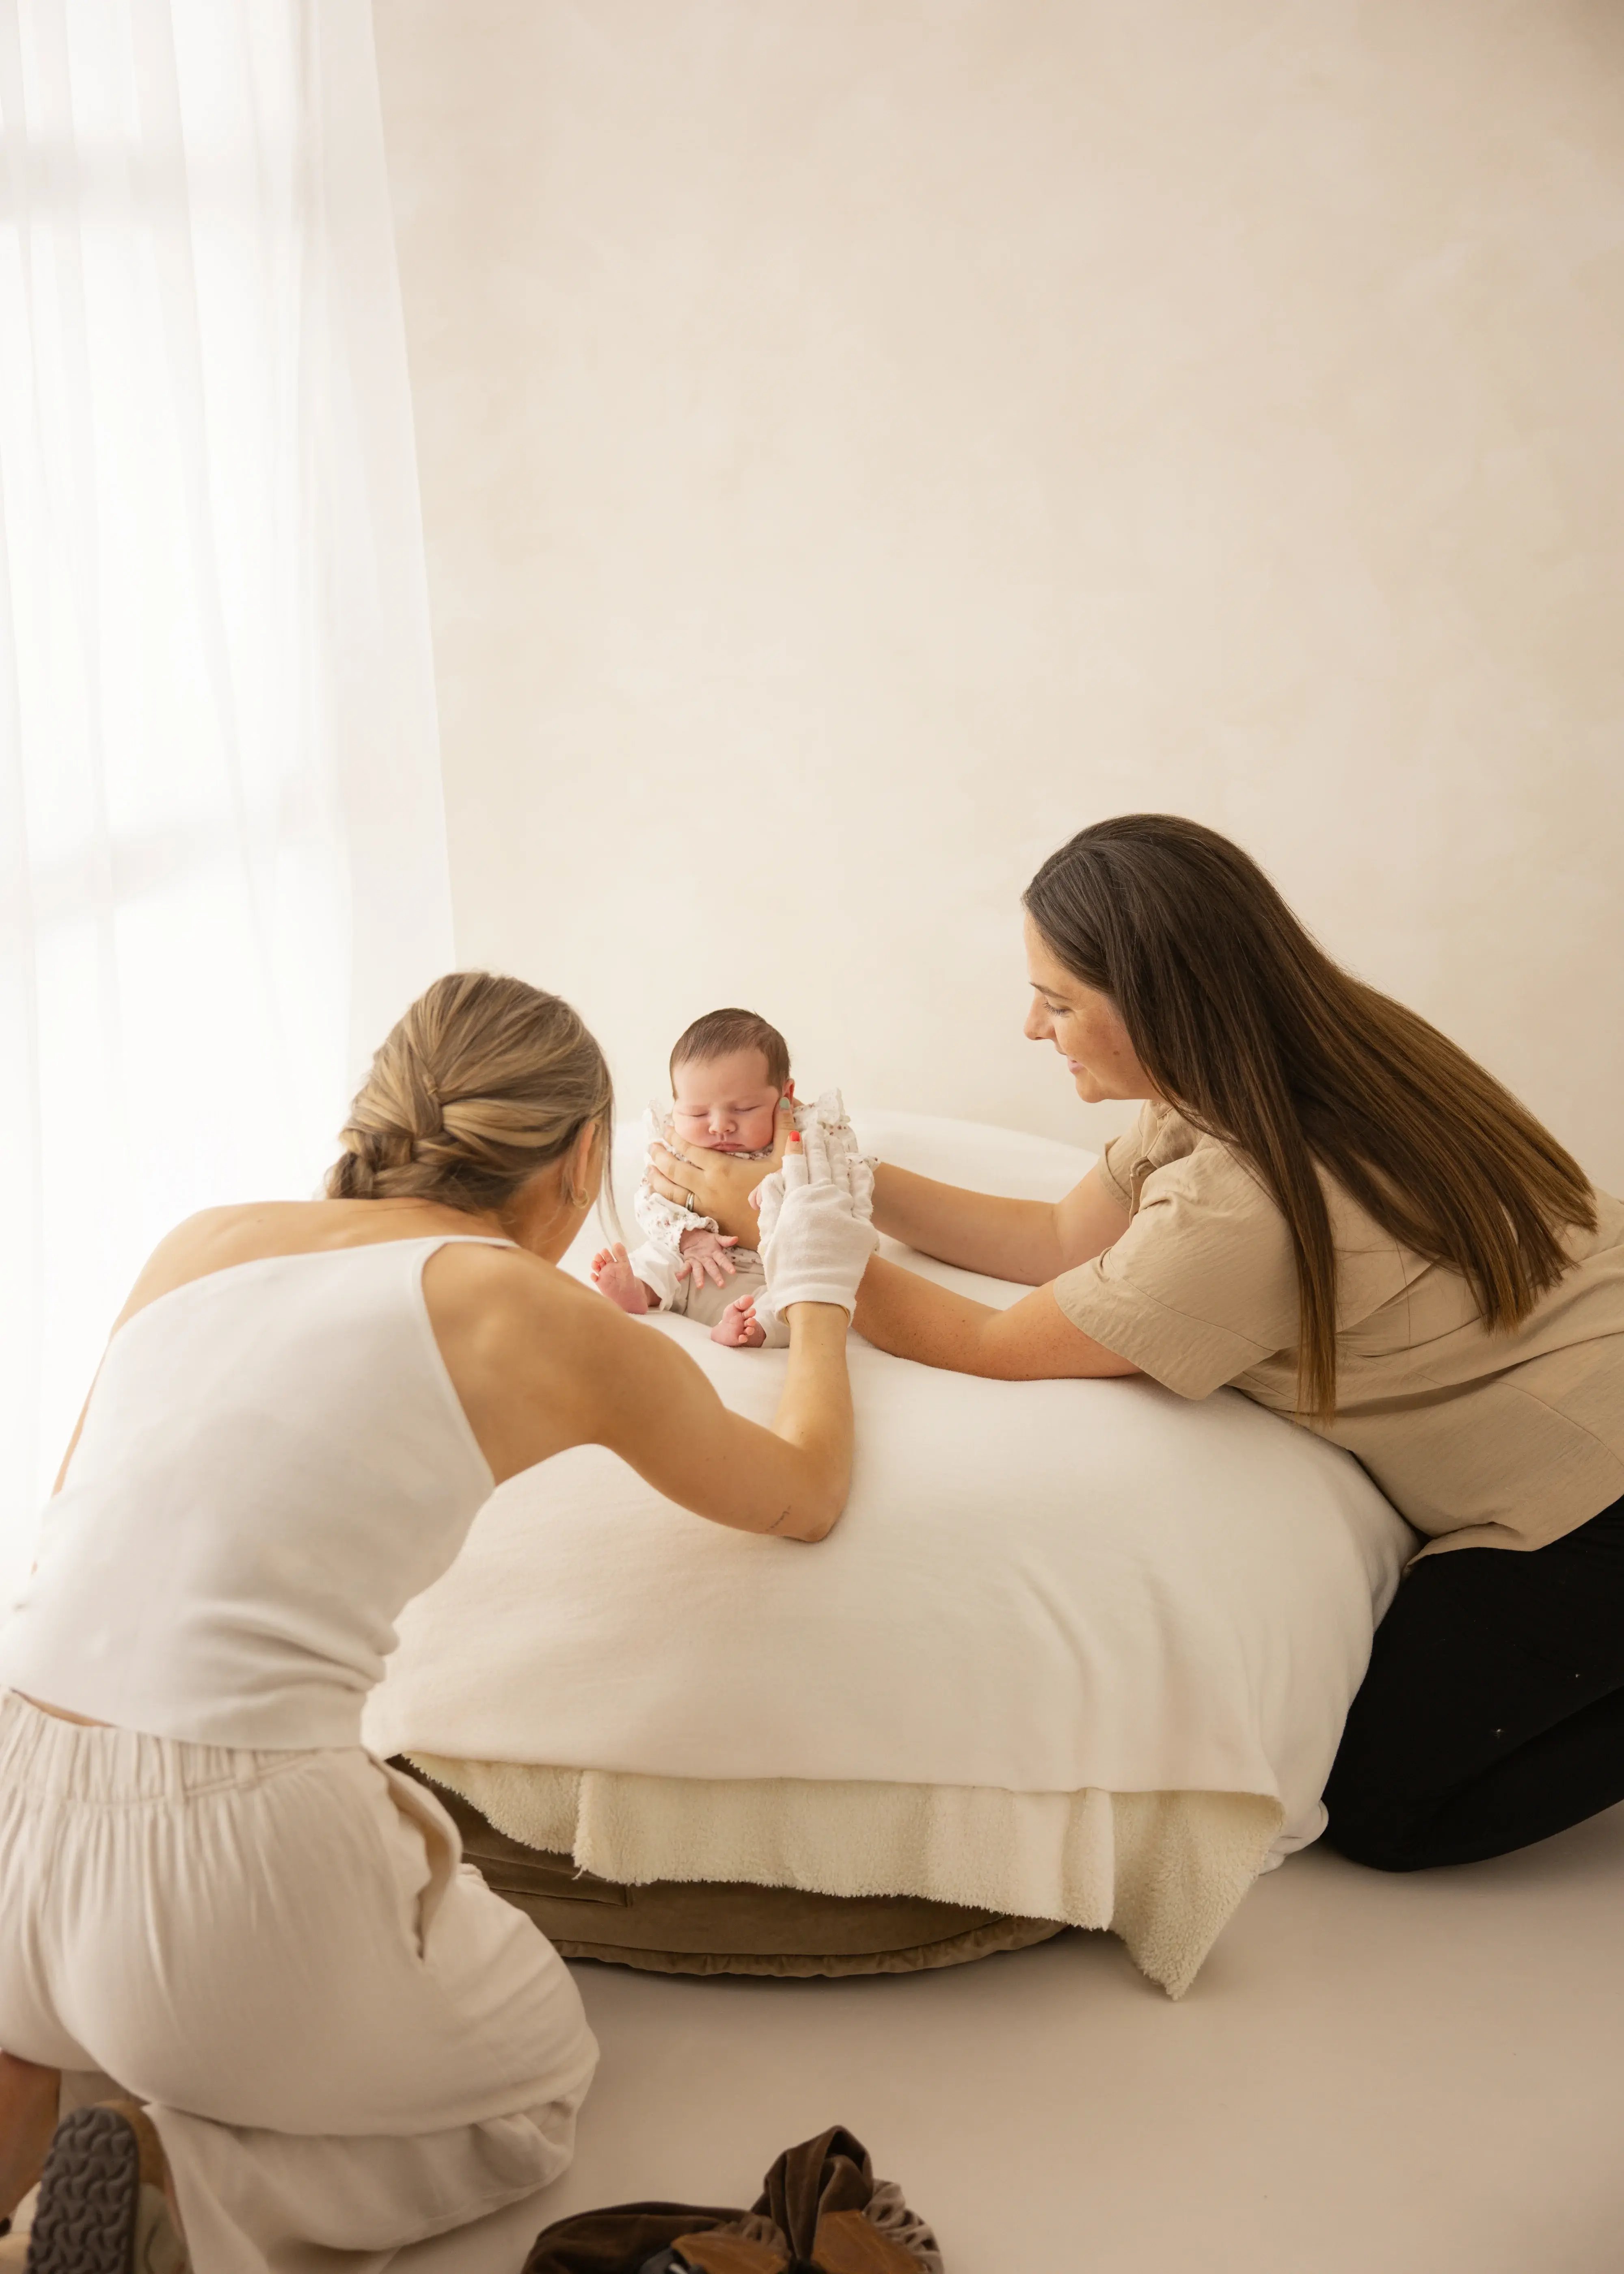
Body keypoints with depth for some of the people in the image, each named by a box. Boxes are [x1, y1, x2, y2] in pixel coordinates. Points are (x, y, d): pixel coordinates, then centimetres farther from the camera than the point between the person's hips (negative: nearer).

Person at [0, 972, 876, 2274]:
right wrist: (819, 1290, 36)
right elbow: (807, 1497, 17)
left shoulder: (206, 1239, 10)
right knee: (541, 2078, 25)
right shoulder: (557, 1325, -1)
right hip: (232, 1866, -5)